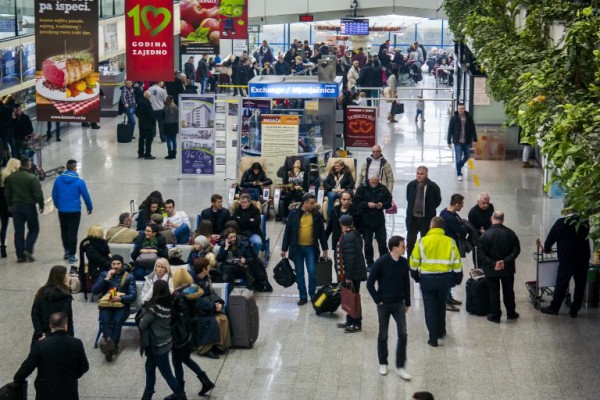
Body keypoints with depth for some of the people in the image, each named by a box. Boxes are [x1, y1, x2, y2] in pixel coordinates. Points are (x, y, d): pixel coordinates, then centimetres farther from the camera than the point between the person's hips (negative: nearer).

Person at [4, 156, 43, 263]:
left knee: (18, 231, 8)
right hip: (29, 206, -5)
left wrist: (9, 205, 21)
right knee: (34, 229, 10)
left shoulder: (11, 177, 3)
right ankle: (28, 249, -5)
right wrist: (41, 206, -5)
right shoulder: (32, 178, -15)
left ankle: (20, 255, 7)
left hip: (16, 206, 5)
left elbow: (7, 193, 11)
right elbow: (38, 194, -16)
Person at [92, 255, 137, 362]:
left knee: (117, 321, -33)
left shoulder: (129, 277, 4)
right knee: (105, 321, -32)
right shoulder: (104, 274, 9)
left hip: (122, 306, -1)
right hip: (106, 305, 1)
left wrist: (120, 298, -23)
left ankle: (108, 343, -34)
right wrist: (106, 279, -12)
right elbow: (94, 291, -2)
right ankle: (112, 347, -47)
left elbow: (133, 296, -5)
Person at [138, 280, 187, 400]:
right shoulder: (169, 304, -5)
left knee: (167, 373, 6)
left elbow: (142, 325, -16)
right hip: (165, 342, 8)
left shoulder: (154, 307, -25)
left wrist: (144, 312, 1)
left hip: (159, 345, -8)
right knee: (149, 367, 21)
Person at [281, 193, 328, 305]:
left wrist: (325, 248, 6)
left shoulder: (317, 215, 0)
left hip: (311, 248, 0)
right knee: (299, 273, 6)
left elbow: (321, 232, 7)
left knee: (312, 272, -4)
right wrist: (284, 248, -1)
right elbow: (287, 231, 0)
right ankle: (303, 297, 15)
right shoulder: (294, 213, -3)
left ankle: (312, 295, 13)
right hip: (297, 248, 0)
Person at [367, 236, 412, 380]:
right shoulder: (381, 262, -15)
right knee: (383, 335, 9)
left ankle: (400, 367, 4)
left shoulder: (404, 262, -2)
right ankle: (383, 364, 27)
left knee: (403, 335, -4)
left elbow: (406, 283, 10)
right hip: (384, 304, -3)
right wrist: (378, 300, -8)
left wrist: (407, 302, 11)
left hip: (399, 304, 3)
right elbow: (370, 283, -10)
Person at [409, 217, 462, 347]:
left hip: (427, 279, -2)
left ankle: (433, 338, 5)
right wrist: (458, 278, 13)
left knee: (430, 309, 5)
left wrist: (415, 276, 12)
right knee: (441, 306, 23)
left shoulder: (423, 241, -9)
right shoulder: (450, 242, -3)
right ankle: (441, 332, 35)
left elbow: (414, 262, -2)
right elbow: (457, 263, 1)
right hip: (445, 278, 3)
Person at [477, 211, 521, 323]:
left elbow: (480, 253, -17)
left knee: (494, 293, 10)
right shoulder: (510, 234, -8)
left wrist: (492, 264, -16)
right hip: (508, 269, 2)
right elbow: (516, 250, -9)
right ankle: (511, 313, 29)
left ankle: (495, 315, 16)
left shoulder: (485, 235, -15)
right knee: (508, 291, 17)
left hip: (491, 271, -2)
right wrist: (505, 261, -13)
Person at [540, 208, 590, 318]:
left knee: (561, 285, 7)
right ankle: (574, 310, 14)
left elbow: (551, 237, -3)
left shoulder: (562, 222, -10)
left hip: (567, 259, -3)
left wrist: (547, 248, 18)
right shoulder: (585, 222, 3)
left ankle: (554, 308, 17)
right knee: (580, 285, 10)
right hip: (583, 259, 3)